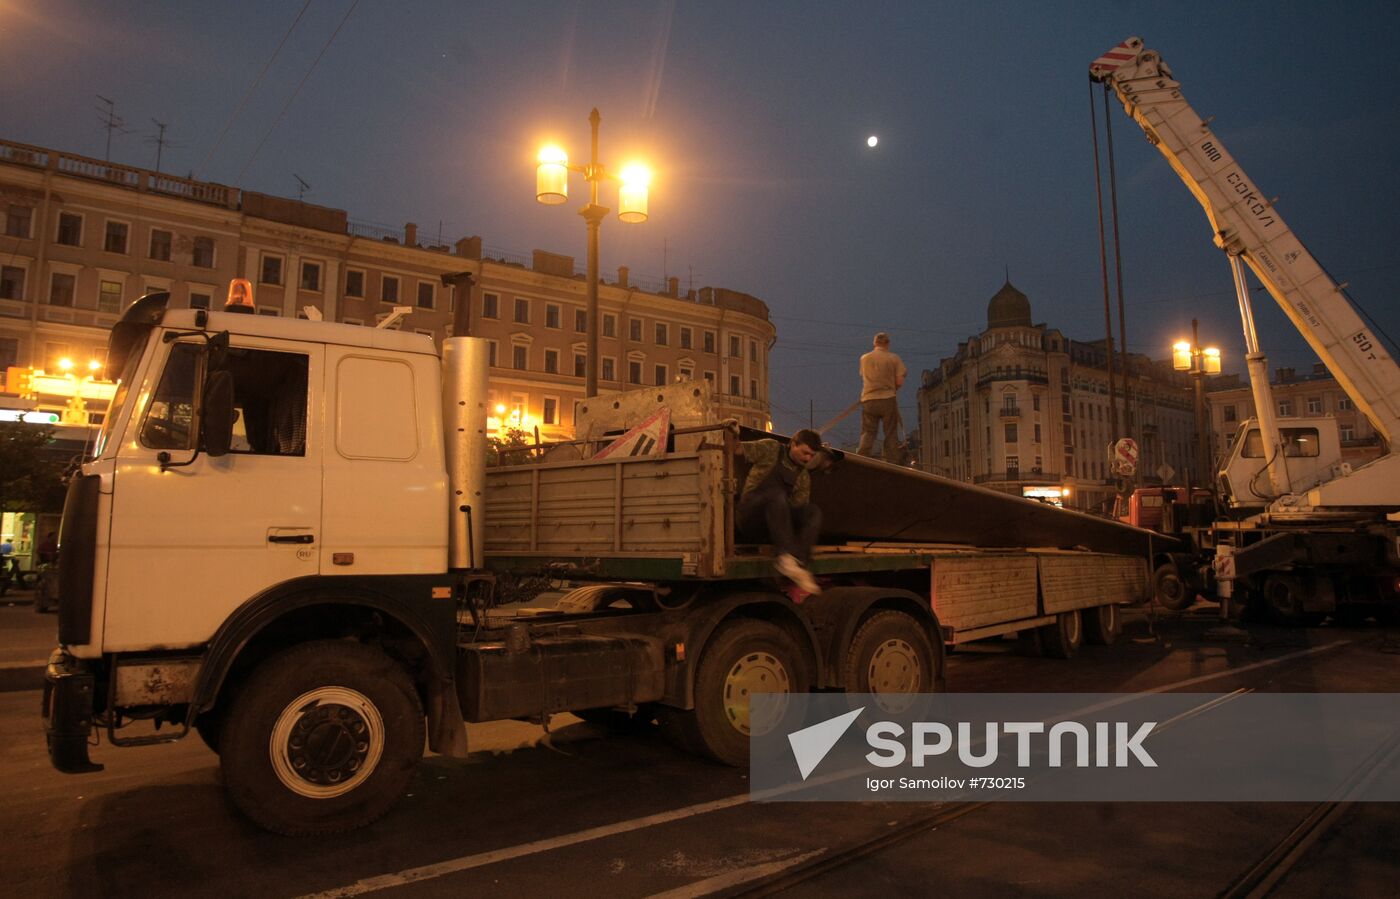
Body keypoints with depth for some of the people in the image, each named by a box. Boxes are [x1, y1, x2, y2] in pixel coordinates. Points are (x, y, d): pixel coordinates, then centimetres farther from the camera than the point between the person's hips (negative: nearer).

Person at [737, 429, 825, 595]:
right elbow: (738, 449, 4)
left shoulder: (804, 478, 16)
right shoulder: (771, 449, 6)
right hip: (750, 517, -4)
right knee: (776, 493, -35)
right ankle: (787, 555, -51)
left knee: (813, 512, -20)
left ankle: (798, 561, -41)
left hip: (773, 522, 5)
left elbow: (799, 506, 8)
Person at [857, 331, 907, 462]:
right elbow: (900, 382, -4)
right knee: (891, 434, 5)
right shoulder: (894, 358, -1)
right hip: (888, 399, -2)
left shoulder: (864, 358, 7)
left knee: (867, 433, 3)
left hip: (868, 399, 2)